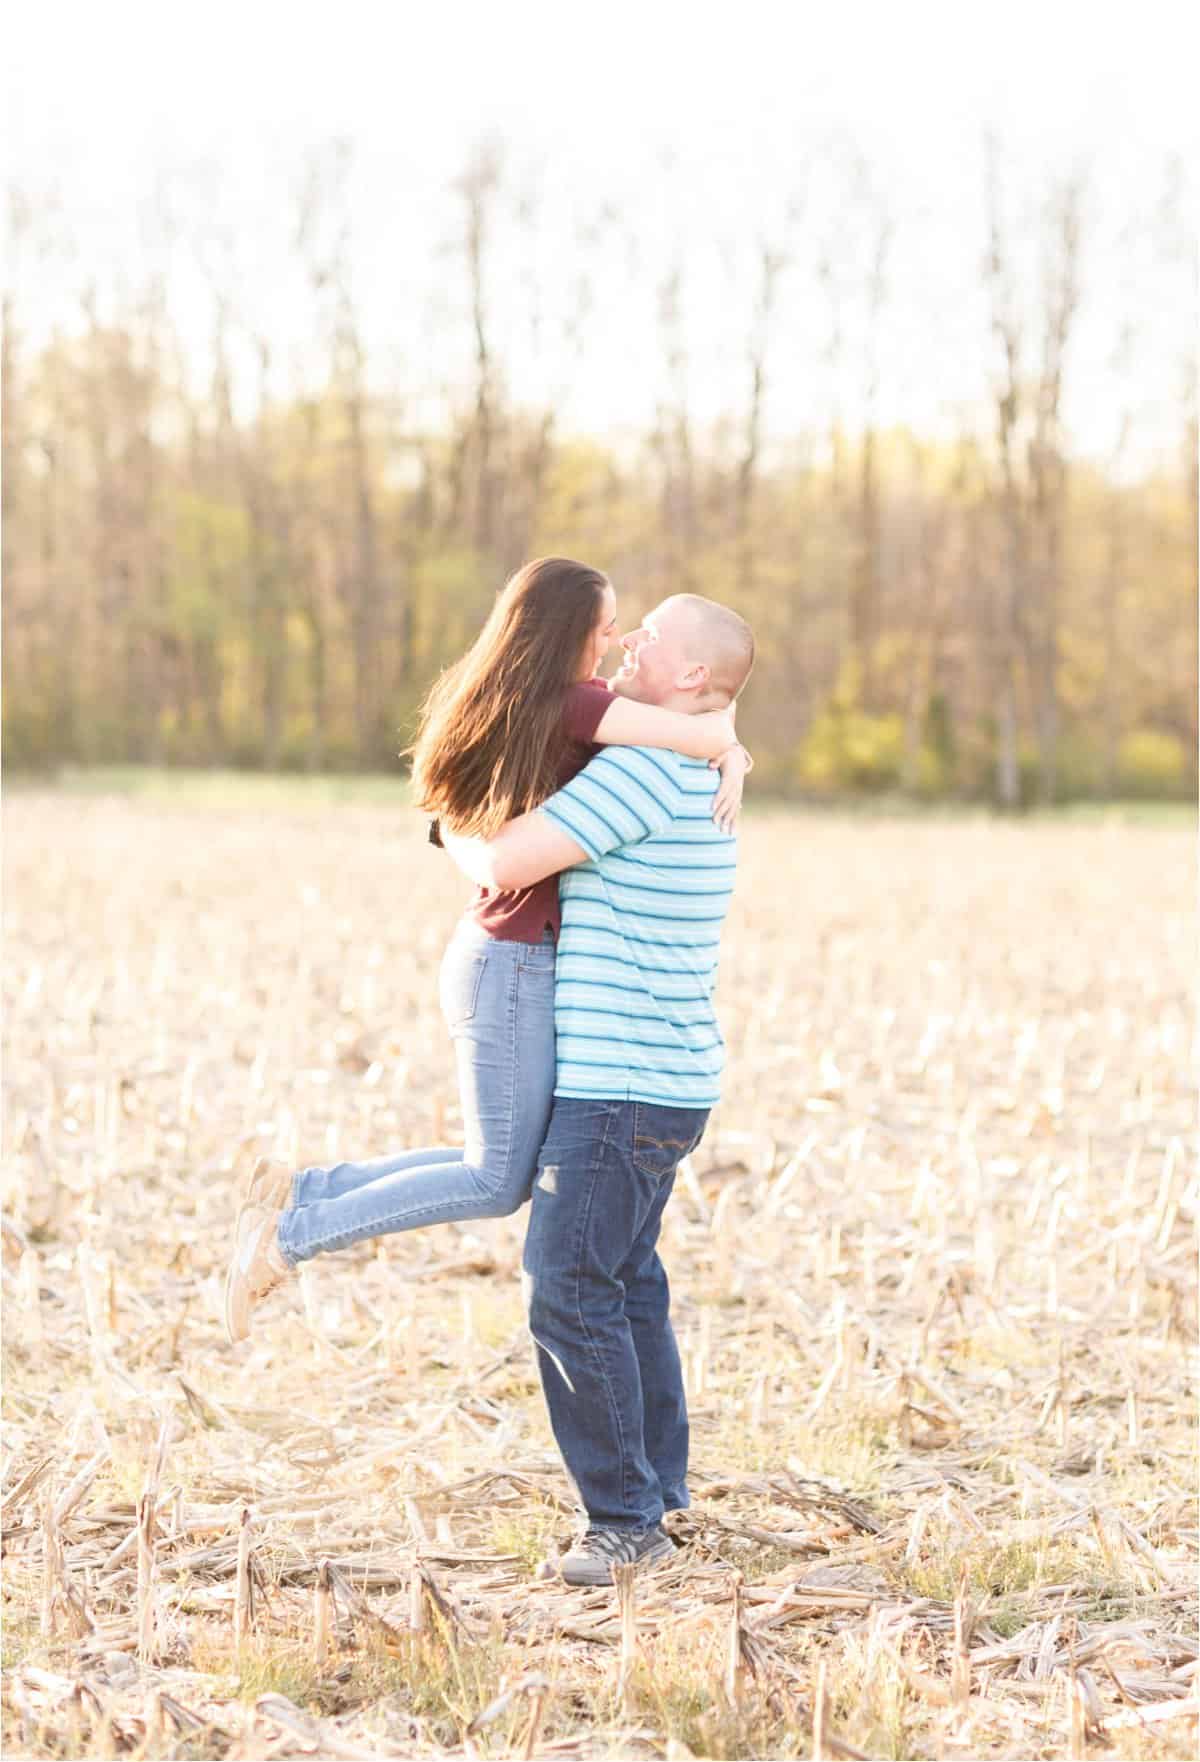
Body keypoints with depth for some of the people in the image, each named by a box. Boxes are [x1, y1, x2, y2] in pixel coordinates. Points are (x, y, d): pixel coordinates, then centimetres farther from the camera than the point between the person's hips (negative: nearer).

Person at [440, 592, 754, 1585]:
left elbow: (506, 864, -19)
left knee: (570, 1291, -7)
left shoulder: (642, 768, -18)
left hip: (620, 1086, -10)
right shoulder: (701, 779, 14)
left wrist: (455, 837, 2)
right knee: (625, 1287, 14)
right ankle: (655, 1503, 19)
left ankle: (624, 1514, -2)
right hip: (664, 1081, 10)